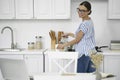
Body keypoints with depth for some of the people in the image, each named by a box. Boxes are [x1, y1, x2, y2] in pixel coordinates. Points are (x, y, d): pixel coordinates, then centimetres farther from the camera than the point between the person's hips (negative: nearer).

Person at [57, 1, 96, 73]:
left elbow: (77, 40, -13)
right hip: (90, 53, 10)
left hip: (84, 54, -10)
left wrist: (63, 45, -2)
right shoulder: (89, 21, 12)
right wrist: (69, 34, 24)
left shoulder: (85, 24, -17)